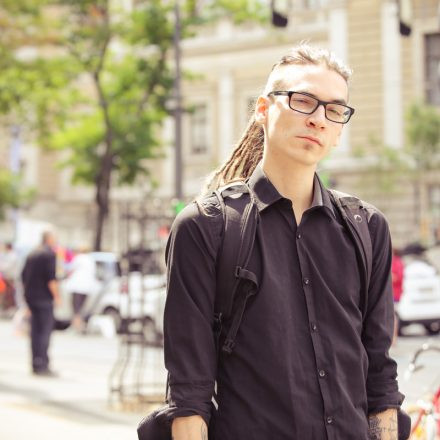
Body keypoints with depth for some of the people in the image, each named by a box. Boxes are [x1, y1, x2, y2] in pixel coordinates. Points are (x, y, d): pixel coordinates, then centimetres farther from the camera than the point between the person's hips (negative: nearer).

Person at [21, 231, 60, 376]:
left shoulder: (32, 255, 15)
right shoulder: (49, 254, -10)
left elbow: (24, 277, 18)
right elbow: (51, 278, -18)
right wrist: (56, 296, -11)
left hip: (31, 297, 8)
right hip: (44, 298, -8)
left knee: (35, 331, 11)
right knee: (44, 331, -8)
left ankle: (36, 364, 13)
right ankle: (42, 365, -12)